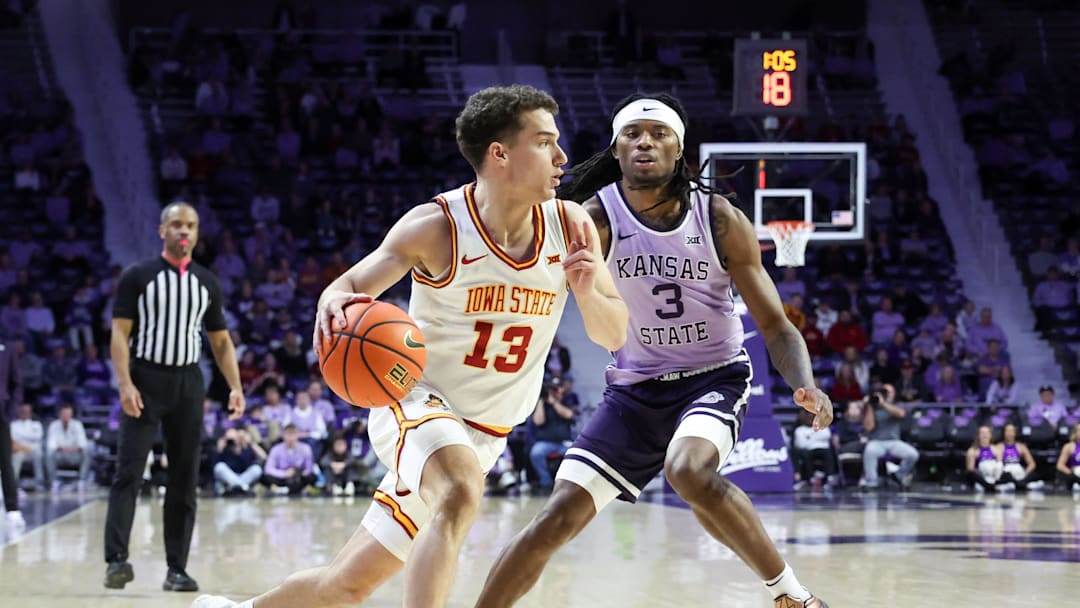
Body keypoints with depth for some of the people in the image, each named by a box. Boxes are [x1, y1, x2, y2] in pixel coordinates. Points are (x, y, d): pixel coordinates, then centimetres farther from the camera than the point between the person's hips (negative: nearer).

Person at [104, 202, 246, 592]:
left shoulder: (207, 282, 10)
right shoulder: (138, 276, -2)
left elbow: (221, 341, 14)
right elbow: (120, 333, -6)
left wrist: (235, 386, 2)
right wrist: (125, 383, -18)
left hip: (188, 383, 4)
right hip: (146, 379, -4)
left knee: (185, 480, 4)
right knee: (129, 472, -11)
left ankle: (177, 569, 8)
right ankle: (117, 560, -17)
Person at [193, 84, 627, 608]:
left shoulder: (570, 226, -6)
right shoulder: (437, 227, -16)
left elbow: (614, 335, -1)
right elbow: (350, 285, -10)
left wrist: (587, 293, -24)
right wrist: (334, 304, -35)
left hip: (484, 436, 5)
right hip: (417, 402, -5)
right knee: (461, 491, -39)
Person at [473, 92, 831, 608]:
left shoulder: (721, 220, -10)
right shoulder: (596, 219, -11)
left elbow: (774, 324, -8)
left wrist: (806, 386, -27)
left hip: (714, 378, -2)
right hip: (636, 387, 2)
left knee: (689, 471, -33)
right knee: (557, 520, -6)